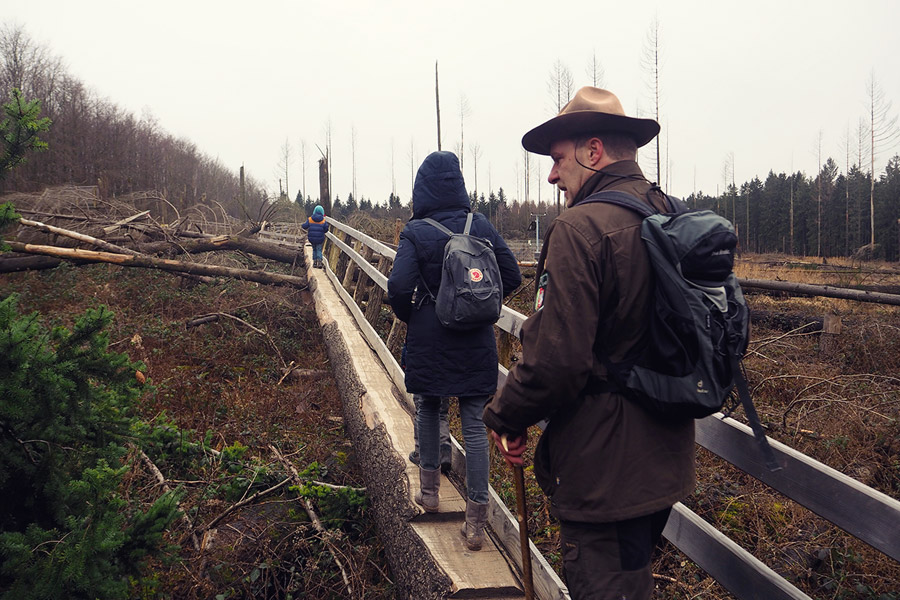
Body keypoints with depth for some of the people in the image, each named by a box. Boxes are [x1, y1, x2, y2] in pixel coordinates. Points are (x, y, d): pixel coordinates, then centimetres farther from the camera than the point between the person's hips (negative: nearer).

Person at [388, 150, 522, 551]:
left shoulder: (416, 233, -9)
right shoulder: (481, 226, 0)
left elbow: (399, 286, -19)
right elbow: (512, 276, 2)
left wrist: (407, 316, 1)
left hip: (429, 338, -1)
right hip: (476, 340, 2)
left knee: (428, 407, 22)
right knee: (474, 423, 3)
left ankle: (429, 491, 34)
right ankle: (476, 521, 4)